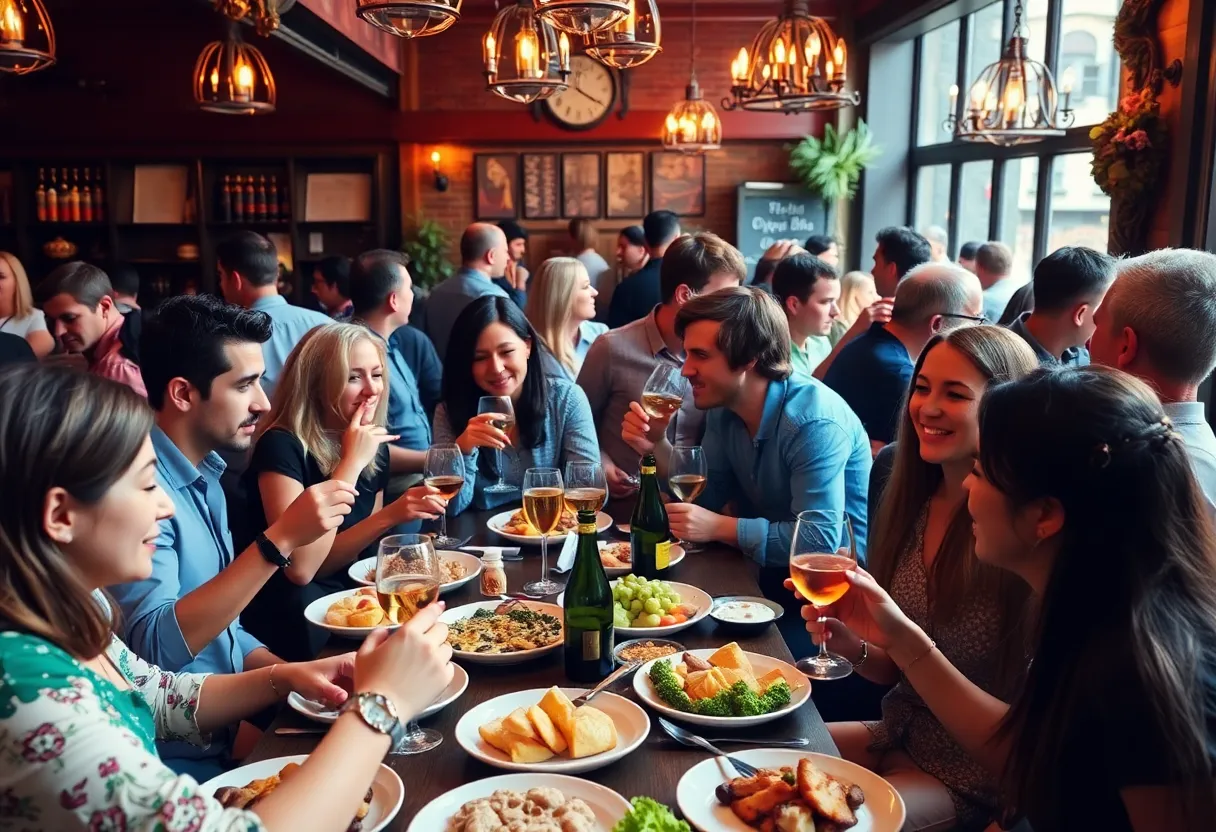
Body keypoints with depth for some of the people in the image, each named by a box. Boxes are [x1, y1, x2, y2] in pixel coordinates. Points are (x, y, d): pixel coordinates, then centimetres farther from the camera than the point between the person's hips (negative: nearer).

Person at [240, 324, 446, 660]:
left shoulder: (376, 448, 3)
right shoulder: (281, 446, -17)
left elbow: (327, 560, 6)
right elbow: (301, 568, -28)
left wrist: (393, 514, -13)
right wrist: (352, 462, -24)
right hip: (288, 620, -6)